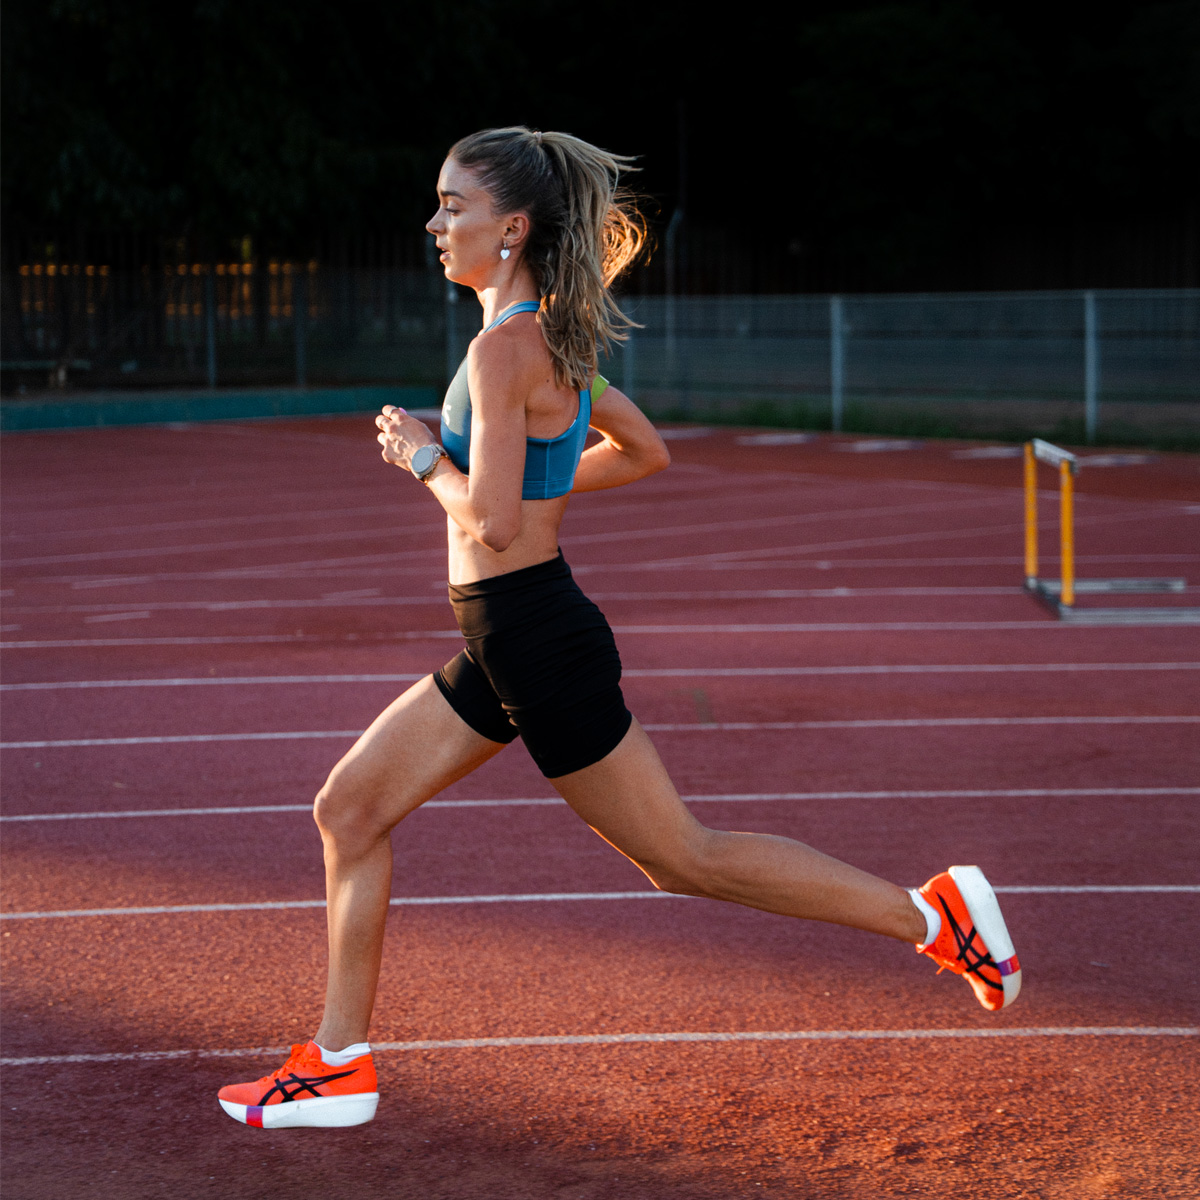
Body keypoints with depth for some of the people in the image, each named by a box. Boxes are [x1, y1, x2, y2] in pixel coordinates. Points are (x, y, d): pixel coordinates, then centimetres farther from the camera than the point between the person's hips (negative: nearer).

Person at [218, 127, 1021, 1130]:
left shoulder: (504, 348, -19)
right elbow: (645, 451, 22)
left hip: (539, 641, -10)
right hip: (505, 644, 10)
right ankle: (339, 1066, 16)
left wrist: (424, 457, -9)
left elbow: (491, 523, -26)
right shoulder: (553, 340, 10)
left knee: (684, 859, -1)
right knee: (349, 809, 10)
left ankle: (930, 911, 8)